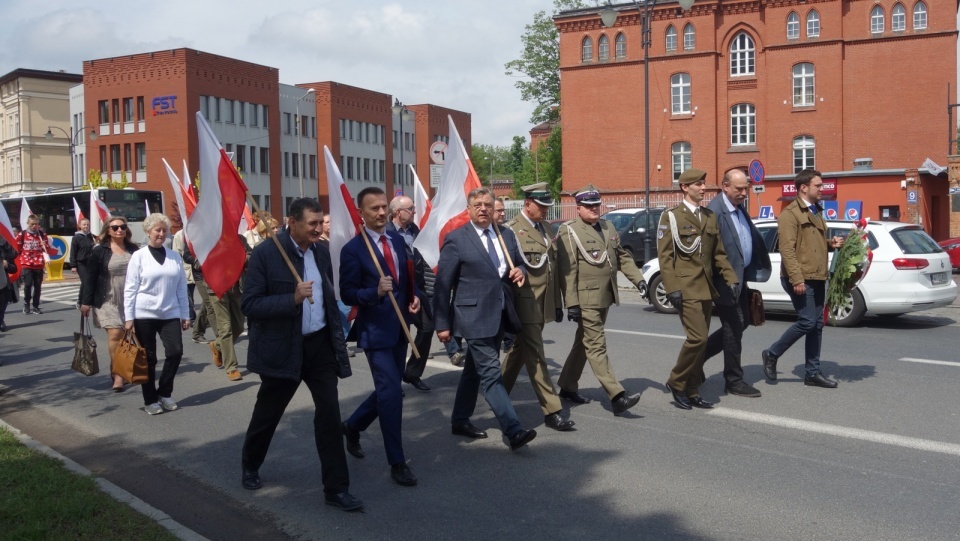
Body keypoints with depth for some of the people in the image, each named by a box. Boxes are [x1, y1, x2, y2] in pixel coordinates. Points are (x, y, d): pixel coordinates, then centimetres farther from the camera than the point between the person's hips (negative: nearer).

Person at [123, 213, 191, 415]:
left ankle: (164, 392, 14)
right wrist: (129, 318, -8)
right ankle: (150, 400, 17)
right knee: (148, 358, 4)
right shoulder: (138, 256, -2)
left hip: (170, 314, 2)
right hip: (144, 315, -2)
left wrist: (185, 315, 8)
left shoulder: (175, 257, 6)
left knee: (175, 351, -7)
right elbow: (130, 289, -3)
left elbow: (181, 287, 9)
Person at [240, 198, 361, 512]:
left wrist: (337, 340, 11)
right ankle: (250, 466, 42)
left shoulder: (321, 251, 4)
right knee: (267, 414, 14)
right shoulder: (266, 253, -14)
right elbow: (249, 305, -17)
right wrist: (293, 298, -29)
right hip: (282, 348, -4)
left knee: (330, 413, -2)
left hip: (320, 345, 4)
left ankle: (336, 488, 6)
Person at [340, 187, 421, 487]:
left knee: (388, 390, 17)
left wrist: (414, 296, -2)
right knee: (391, 393, -7)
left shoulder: (397, 240, 7)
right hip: (375, 330, -7)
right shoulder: (353, 249, -12)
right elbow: (347, 294, -11)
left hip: (400, 327, 7)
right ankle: (397, 462, 5)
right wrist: (376, 292, -27)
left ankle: (353, 426, 41)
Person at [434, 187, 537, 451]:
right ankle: (513, 431, -7)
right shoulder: (456, 239, -8)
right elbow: (443, 284, -8)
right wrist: (442, 324, -9)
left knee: (475, 370, 18)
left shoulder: (506, 235, 8)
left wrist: (520, 271, -4)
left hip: (499, 316, 7)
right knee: (491, 374, -8)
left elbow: (518, 264, 22)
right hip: (474, 317, -6)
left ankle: (460, 421, 32)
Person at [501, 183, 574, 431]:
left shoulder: (547, 227, 15)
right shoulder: (512, 230, -10)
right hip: (525, 303, -8)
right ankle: (552, 411, -1)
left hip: (544, 303, 8)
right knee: (536, 357, -4)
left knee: (519, 352, 18)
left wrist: (557, 303, 17)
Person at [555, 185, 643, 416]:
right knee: (596, 346, -7)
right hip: (586, 300, -8)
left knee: (584, 343, 16)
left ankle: (568, 386, 28)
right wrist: (571, 303, -19)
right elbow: (567, 270, -14)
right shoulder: (569, 231, -8)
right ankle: (617, 396, -11)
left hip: (605, 298, 8)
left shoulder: (608, 227, 15)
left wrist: (638, 279, 8)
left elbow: (622, 256, 20)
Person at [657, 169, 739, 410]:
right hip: (686, 288, -7)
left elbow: (719, 253, 16)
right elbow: (665, 256, -8)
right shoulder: (671, 216, -3)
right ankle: (677, 383, 4)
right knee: (698, 337, -14)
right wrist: (672, 288, -16)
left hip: (706, 288, 7)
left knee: (700, 340, 8)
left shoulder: (710, 217, 16)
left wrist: (731, 278, 4)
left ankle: (692, 392, 18)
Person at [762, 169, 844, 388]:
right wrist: (797, 279, -23)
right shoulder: (790, 213, -9)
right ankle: (772, 354, 7)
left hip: (817, 277, 9)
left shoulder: (816, 212, 20)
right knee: (807, 321, -12)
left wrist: (831, 243, 9)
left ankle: (812, 372, 16)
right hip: (801, 279, -9)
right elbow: (787, 249, -17)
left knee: (817, 325, 8)